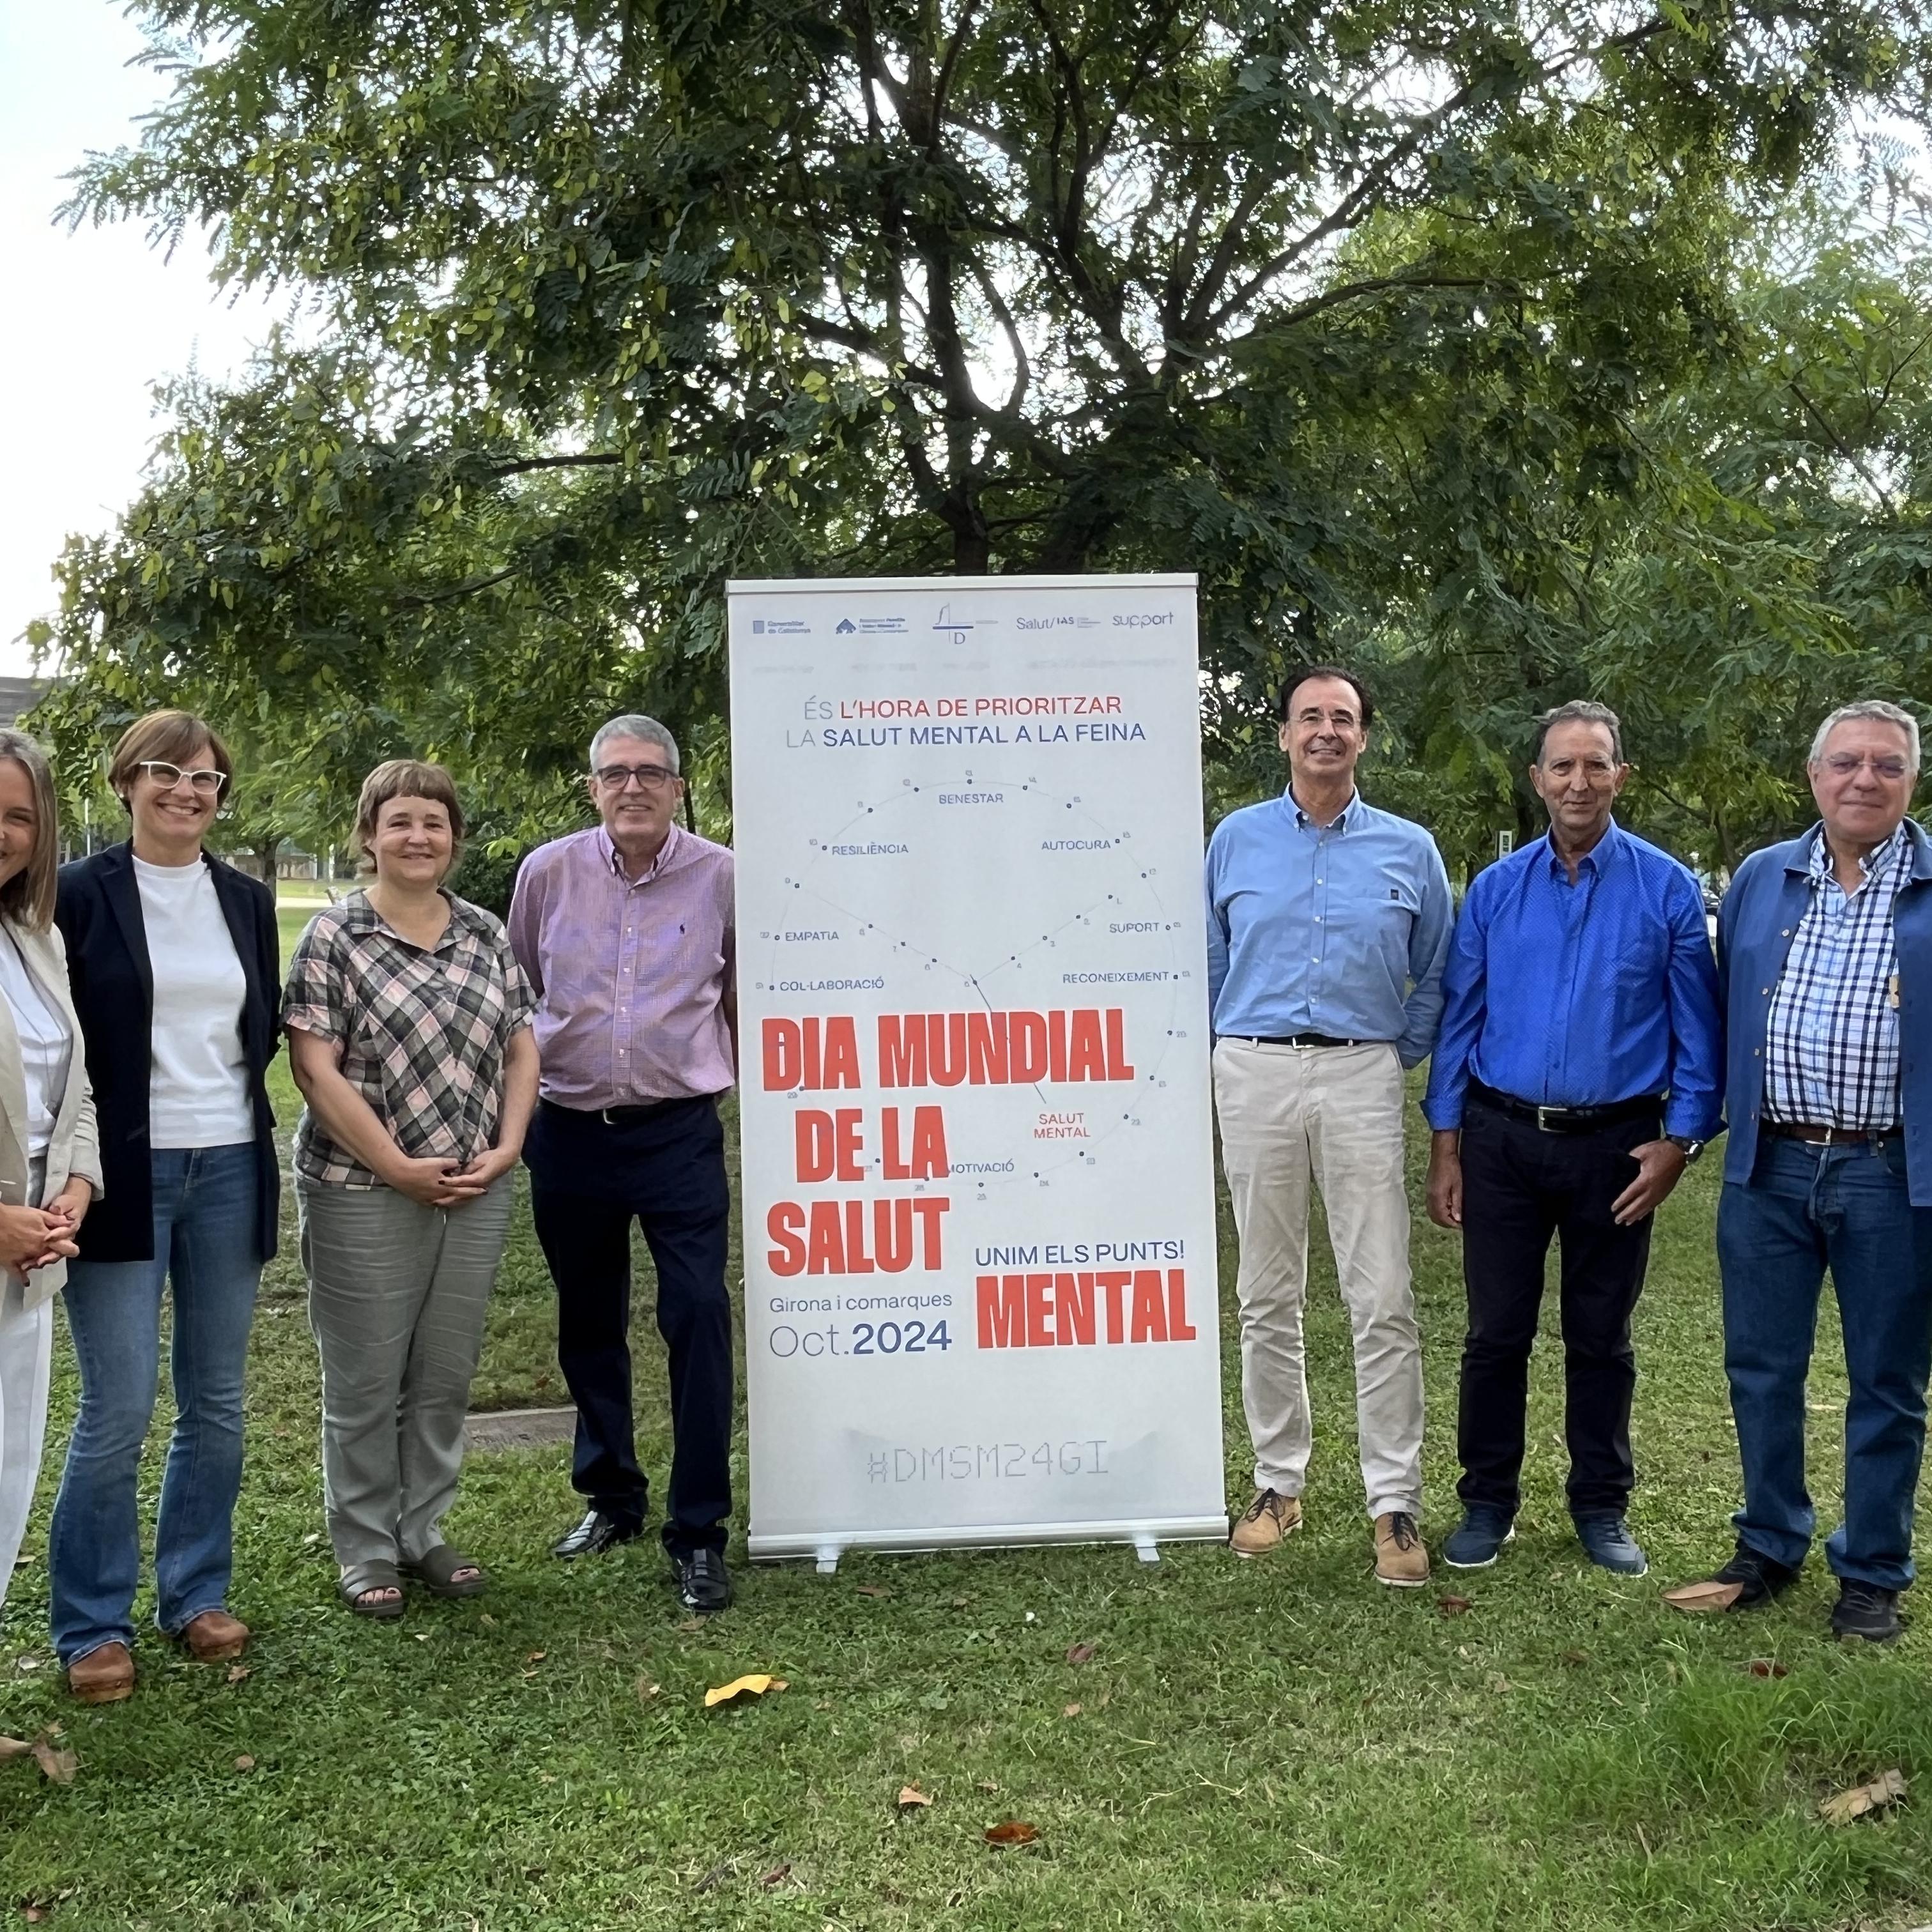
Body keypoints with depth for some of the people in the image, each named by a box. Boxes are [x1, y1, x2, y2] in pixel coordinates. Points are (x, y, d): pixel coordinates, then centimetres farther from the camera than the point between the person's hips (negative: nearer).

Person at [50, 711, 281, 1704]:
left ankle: (197, 1593, 25)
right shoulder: (79, 893, -3)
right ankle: (92, 1624, 12)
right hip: (125, 1175, -4)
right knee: (117, 1410, -3)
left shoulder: (247, 899, 10)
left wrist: (251, 1132, 6)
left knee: (217, 1401, 11)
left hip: (229, 1172, 5)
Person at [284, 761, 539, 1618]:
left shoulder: (487, 933, 8)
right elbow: (315, 1067, -10)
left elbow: (521, 1048, 11)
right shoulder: (334, 936, -5)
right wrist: (399, 1167, -14)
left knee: (446, 1377, 12)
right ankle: (365, 1552, 21)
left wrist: (507, 1146, -3)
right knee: (366, 1383, 5)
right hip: (365, 1194, -4)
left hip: (477, 1193, 4)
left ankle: (423, 1533, 28)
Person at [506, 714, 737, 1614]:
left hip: (679, 1132, -2)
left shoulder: (721, 875, -4)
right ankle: (610, 1497, 32)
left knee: (698, 1319, -8)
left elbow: (742, 996, 8)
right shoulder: (547, 873, 1)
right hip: (569, 1131, 3)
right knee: (587, 1325, 14)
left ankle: (698, 1531, 3)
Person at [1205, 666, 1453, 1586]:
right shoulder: (1236, 839, 8)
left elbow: (1435, 977, 15)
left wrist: (1399, 1056, 7)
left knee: (1383, 1303, -4)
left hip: (1362, 1078, -1)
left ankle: (1395, 1501, 5)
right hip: (1256, 1074, 1)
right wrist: (1232, 1056, 11)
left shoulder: (1409, 849, 7)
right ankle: (1278, 1482, 20)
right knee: (1267, 1300, 8)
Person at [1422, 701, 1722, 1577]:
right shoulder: (1494, 891, 3)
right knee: (1496, 1332, 7)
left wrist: (1680, 1140, -8)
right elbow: (1458, 1019, 5)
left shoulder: (1667, 889, -2)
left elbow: (1697, 1028, 0)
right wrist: (1446, 1147, 1)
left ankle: (1602, 1506, 26)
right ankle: (1487, 1502, 21)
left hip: (1614, 1148, -1)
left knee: (1601, 1339, 11)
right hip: (1504, 1141, 1)